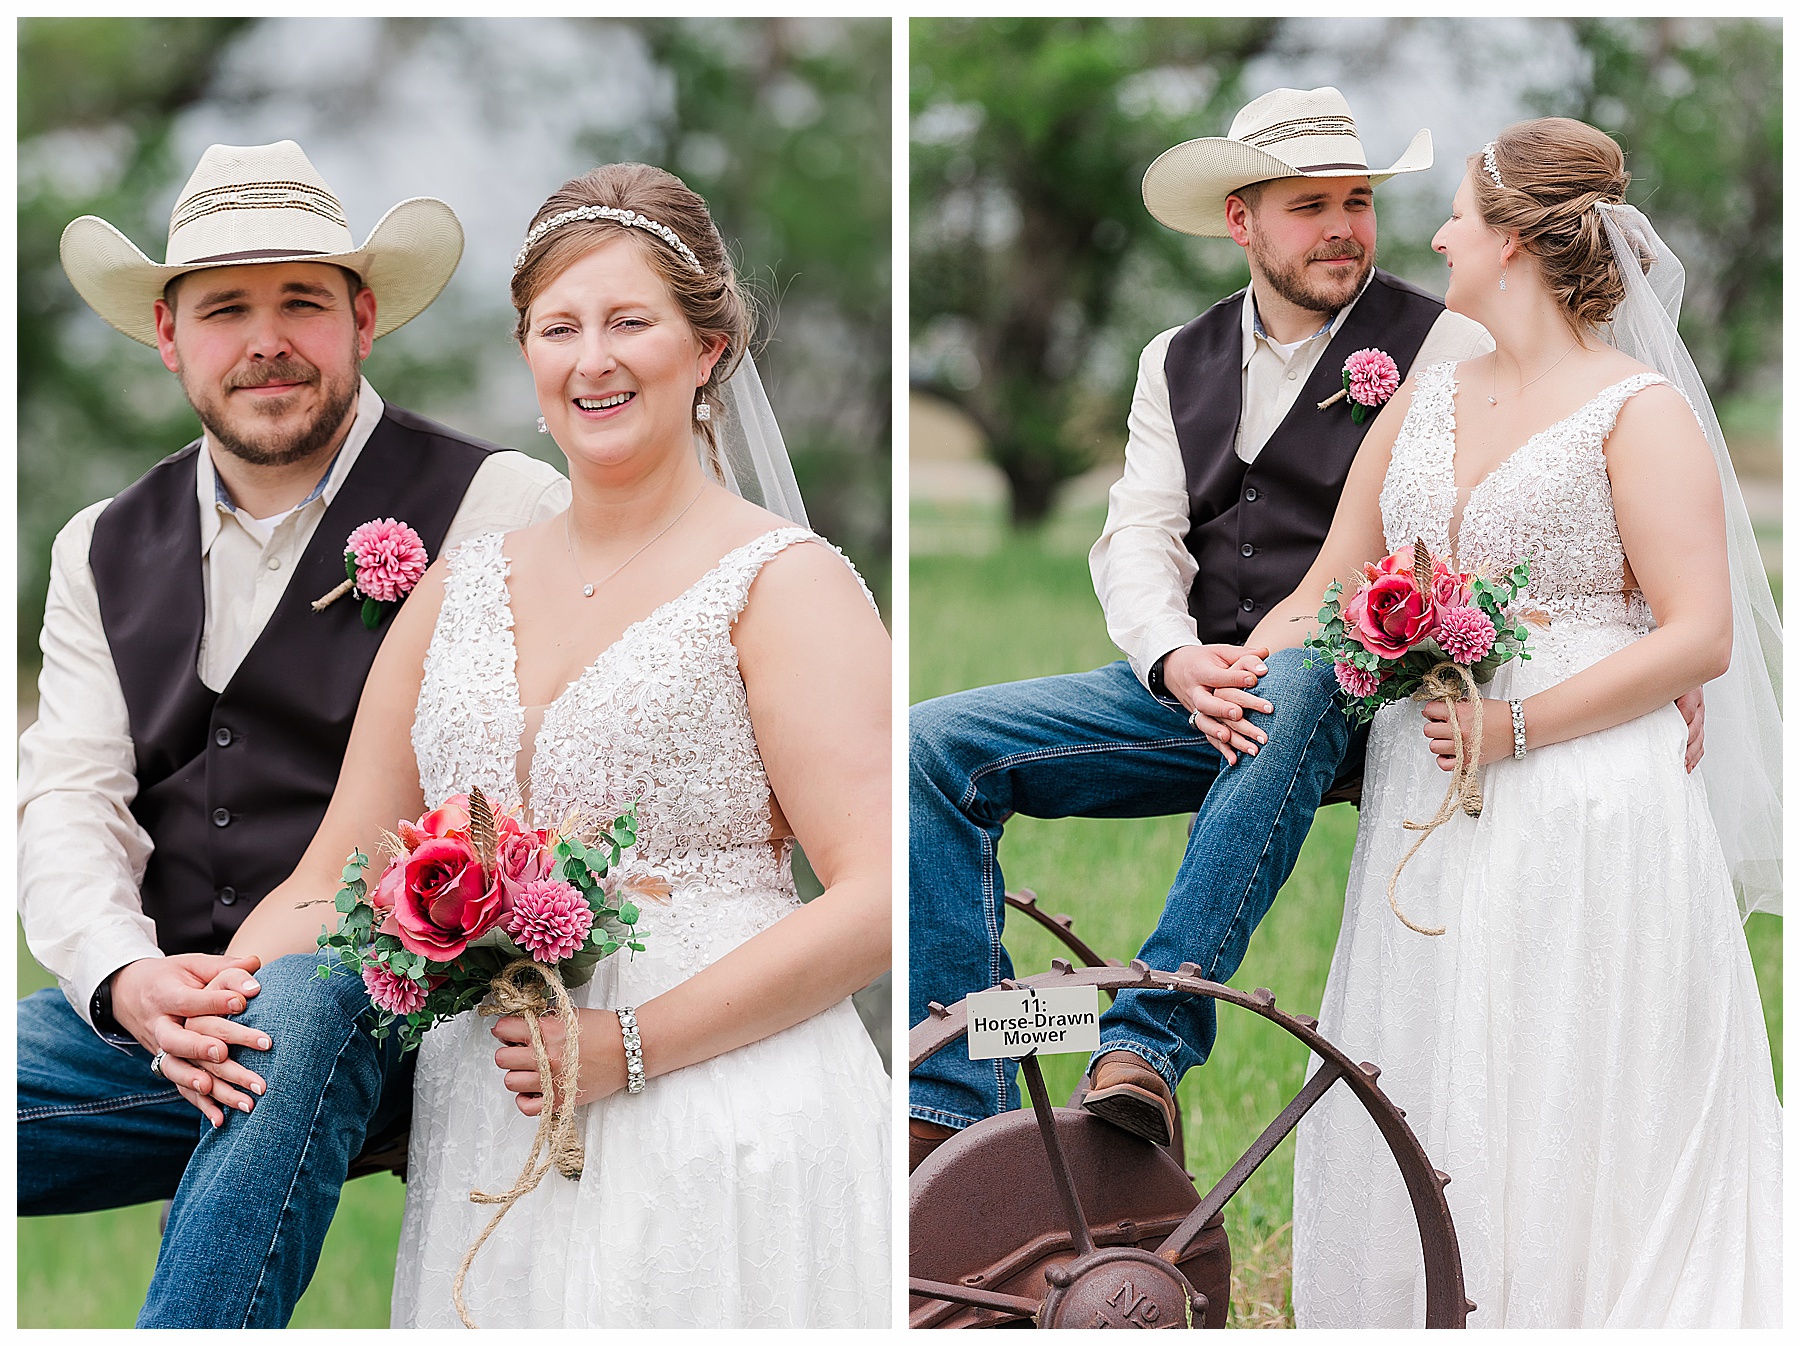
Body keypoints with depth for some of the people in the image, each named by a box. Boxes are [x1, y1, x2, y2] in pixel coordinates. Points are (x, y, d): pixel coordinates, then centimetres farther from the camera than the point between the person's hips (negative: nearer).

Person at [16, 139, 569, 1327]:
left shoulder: (499, 508, 0)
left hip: (383, 1012, -5)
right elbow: (68, 796, 8)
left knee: (300, 1010, -39)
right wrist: (126, 980, -15)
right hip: (148, 1013, 5)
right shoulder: (106, 550, 18)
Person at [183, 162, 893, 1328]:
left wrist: (629, 1045, -18)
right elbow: (334, 884, 14)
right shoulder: (462, 591, 14)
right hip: (484, 1139, 5)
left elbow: (877, 902, -12)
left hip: (719, 1135, -4)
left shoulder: (782, 585, -3)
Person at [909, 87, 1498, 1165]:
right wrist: (1179, 662, -16)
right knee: (934, 743, -12)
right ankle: (955, 1108, -15)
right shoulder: (1179, 361, 17)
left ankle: (1149, 1042, -43)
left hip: (1343, 699, -5)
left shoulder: (1444, 348, 2)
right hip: (1188, 685, 5)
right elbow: (1138, 539, 6)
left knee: (1298, 682, -40)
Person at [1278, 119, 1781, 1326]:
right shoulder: (1427, 397, 13)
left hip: (1587, 814, -6)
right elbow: (1329, 592, 15)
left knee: (1562, 1131, -2)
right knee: (1419, 1120, 7)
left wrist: (1520, 725, -17)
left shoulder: (1640, 411, -6)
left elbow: (1702, 637, -12)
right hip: (1429, 819, 6)